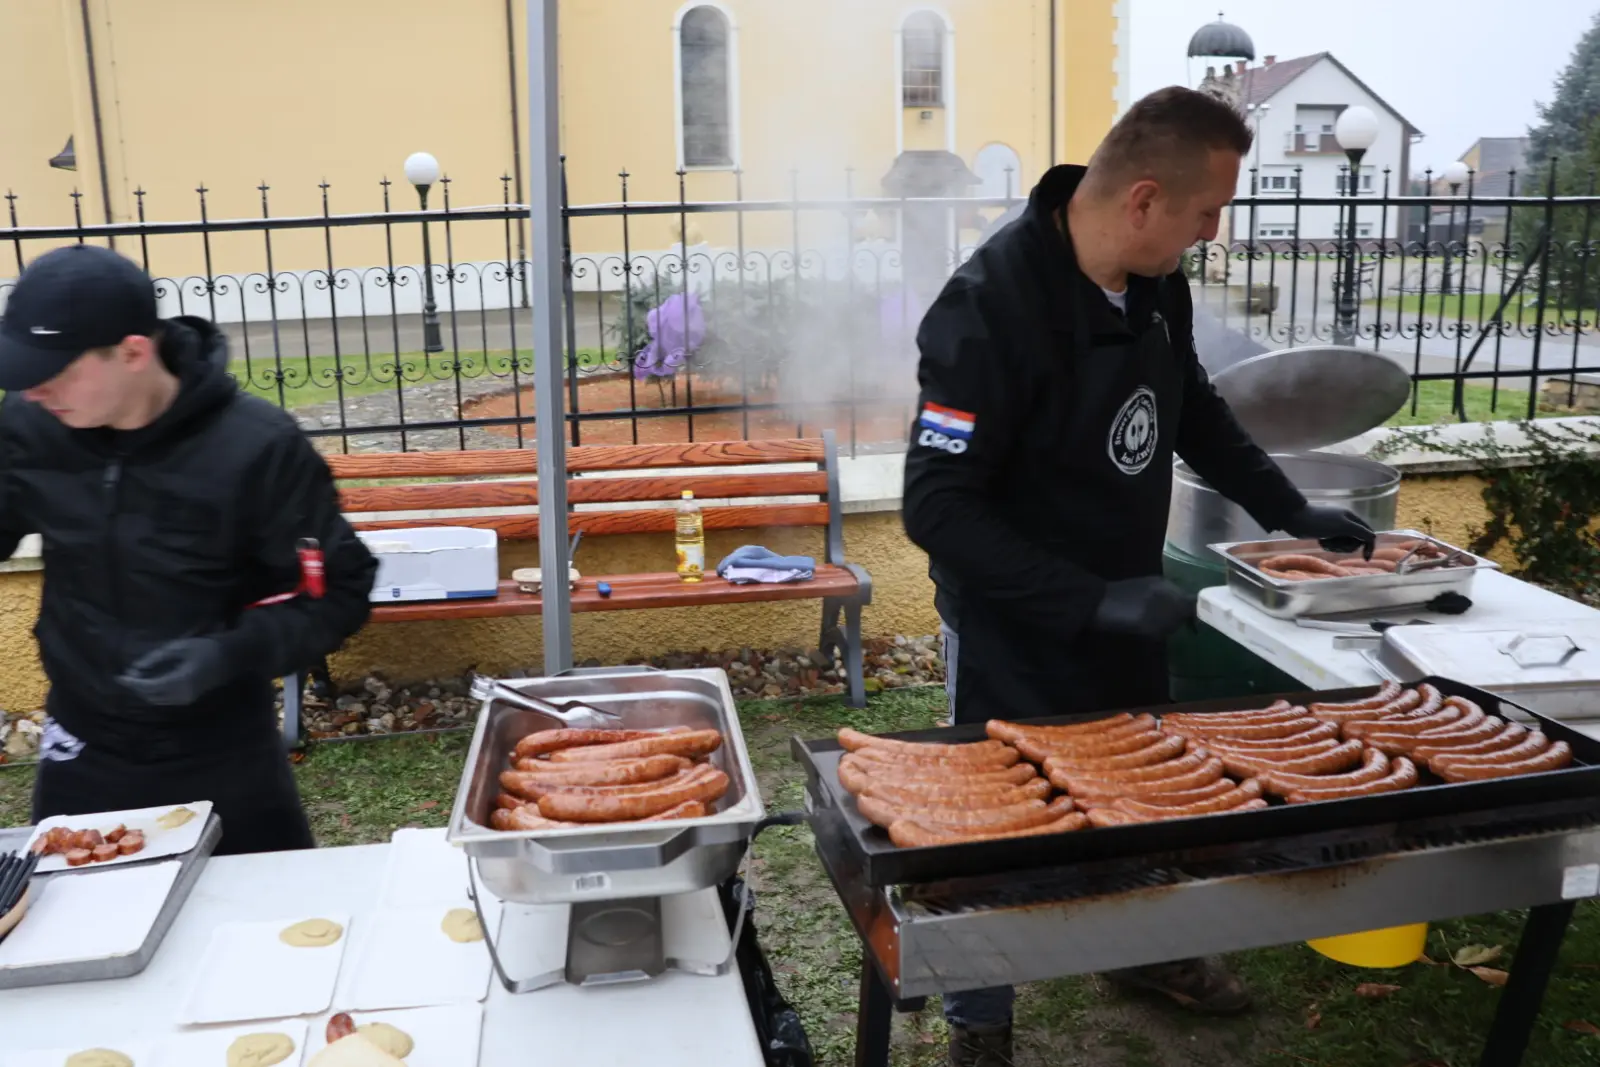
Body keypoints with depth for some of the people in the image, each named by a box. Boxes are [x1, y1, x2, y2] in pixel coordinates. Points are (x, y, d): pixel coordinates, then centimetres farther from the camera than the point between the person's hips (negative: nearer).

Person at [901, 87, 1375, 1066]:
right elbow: (939, 508, -28)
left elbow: (1196, 411, 14)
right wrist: (1090, 601, -32)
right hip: (1018, 633, -7)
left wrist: (1292, 512, 13)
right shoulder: (991, 307, -28)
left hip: (1123, 609, 7)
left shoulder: (1157, 283, -5)